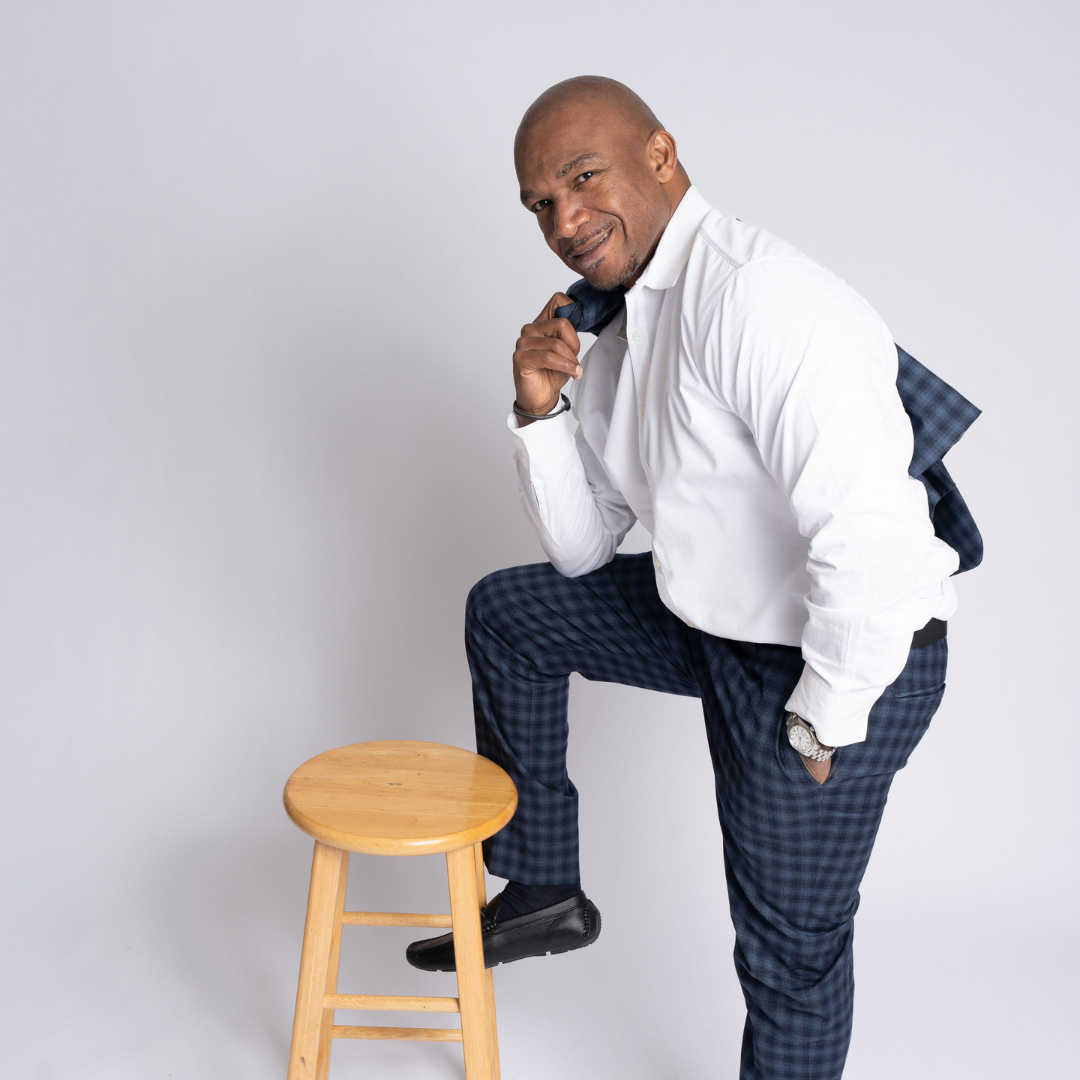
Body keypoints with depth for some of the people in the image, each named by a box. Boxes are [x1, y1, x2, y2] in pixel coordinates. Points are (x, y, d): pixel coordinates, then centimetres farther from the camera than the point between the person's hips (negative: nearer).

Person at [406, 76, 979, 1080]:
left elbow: (874, 544, -36)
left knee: (790, 942, 5)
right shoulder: (611, 327, 4)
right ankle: (540, 888, 29)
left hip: (841, 658, -9)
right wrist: (539, 412, -7)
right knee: (506, 611, 17)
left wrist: (823, 724, -22)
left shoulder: (757, 295, -27)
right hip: (711, 618, 9)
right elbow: (582, 549, 9)